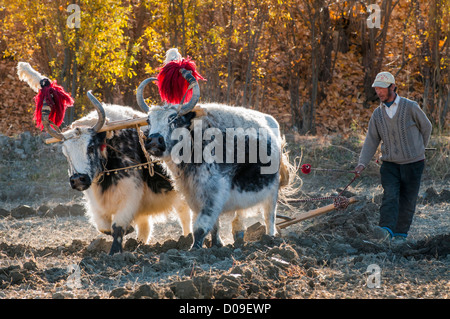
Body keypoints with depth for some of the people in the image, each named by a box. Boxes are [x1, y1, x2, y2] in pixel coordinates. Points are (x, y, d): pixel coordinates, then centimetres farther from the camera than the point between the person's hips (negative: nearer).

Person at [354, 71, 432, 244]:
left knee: (407, 200, 1)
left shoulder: (410, 107, -7)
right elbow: (371, 140, 3)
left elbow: (426, 127, 8)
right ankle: (387, 230, -32)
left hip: (413, 163, -2)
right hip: (389, 164, 2)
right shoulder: (377, 114, 4)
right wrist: (362, 163, -9)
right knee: (390, 196, -17)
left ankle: (401, 233, 12)